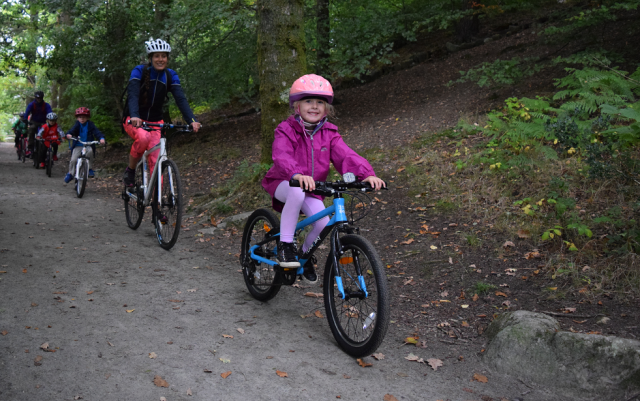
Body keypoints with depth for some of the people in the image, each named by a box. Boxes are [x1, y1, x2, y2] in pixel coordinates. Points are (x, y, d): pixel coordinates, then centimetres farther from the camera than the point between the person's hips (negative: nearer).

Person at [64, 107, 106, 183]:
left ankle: (89, 168, -16)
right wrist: (69, 134, -40)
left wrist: (101, 138, -32)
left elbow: (97, 132, -11)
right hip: (77, 146, 1)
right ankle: (70, 173, 11)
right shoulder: (77, 125, 1)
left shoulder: (90, 125, 1)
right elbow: (72, 130, -16)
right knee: (73, 160, -14)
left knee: (90, 151, -34)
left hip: (88, 146, -1)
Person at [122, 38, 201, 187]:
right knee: (143, 137, -36)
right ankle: (130, 170, -11)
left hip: (155, 122, 3)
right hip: (134, 120, -3)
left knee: (156, 161, -14)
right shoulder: (139, 71, -12)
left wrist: (192, 120, -30)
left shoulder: (171, 75, -2)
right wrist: (134, 116, -45)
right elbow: (133, 95, -26)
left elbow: (181, 98, -13)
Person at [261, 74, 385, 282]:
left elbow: (345, 155, -17)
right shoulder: (286, 130, -14)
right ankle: (285, 246, -22)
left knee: (323, 222, -19)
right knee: (297, 192, -38)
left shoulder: (329, 134, -2)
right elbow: (282, 156, -33)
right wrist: (297, 174, -56)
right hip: (283, 184, -4)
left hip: (312, 188, 4)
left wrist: (367, 173, -36)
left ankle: (305, 254, 14)